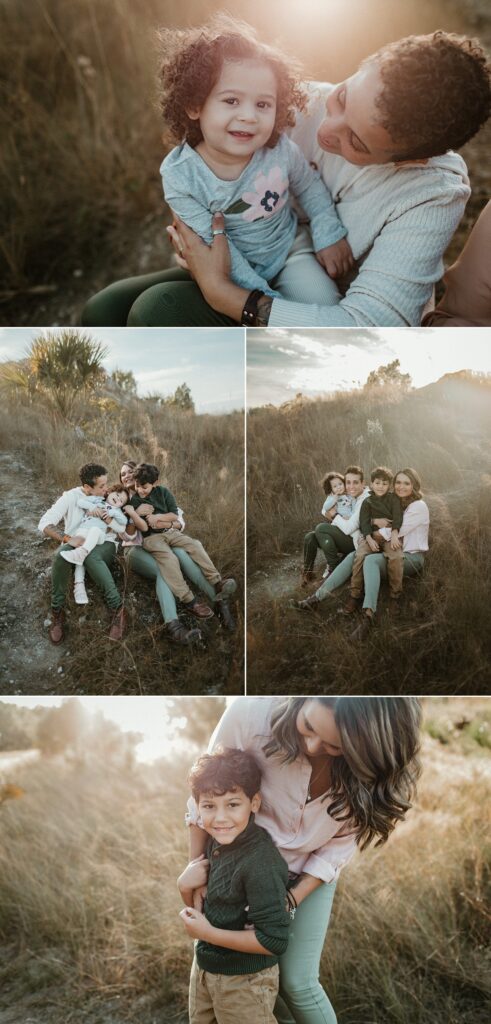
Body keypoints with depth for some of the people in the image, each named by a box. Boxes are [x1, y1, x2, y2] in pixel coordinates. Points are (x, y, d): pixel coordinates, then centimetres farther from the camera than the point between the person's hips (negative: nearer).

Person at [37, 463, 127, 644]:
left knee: (91, 556, -40)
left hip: (103, 546, 0)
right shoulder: (71, 497, -4)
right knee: (61, 554, -39)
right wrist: (67, 539, -29)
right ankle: (57, 612, -25)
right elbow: (44, 524, -13)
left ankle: (118, 609, -36)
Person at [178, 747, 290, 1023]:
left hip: (244, 982, -7)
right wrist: (186, 885, -14)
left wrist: (208, 933, -23)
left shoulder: (261, 864, -29)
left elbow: (274, 941, -29)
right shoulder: (217, 842, -5)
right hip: (205, 968, 8)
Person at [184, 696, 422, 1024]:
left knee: (297, 981, -3)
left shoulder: (368, 767, -28)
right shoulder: (253, 713, -34)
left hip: (312, 876, 0)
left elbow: (338, 847, -12)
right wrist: (197, 872, -11)